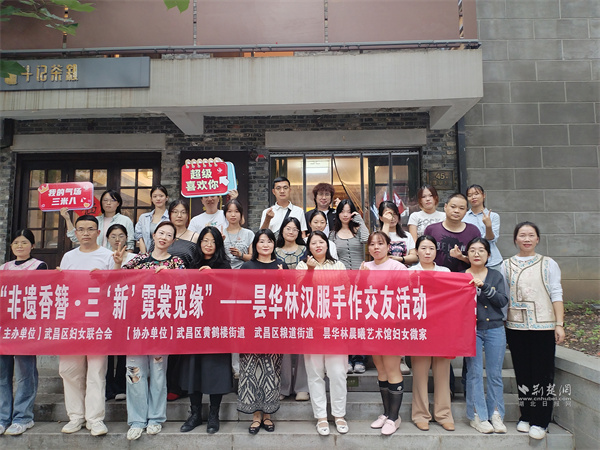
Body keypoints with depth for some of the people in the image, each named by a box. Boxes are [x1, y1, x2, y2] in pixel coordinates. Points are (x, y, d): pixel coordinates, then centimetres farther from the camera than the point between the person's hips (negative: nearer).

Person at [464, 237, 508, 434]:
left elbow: (503, 301, -4)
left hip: (495, 329, 2)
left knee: (495, 373, 5)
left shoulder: (496, 276, 9)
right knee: (474, 373, -1)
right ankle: (478, 416, 10)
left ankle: (496, 414, 18)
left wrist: (483, 287, -15)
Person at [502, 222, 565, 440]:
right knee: (522, 373, 9)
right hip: (516, 327, 2)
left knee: (543, 374, 1)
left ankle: (540, 421, 12)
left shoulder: (548, 264, 4)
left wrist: (560, 324, -6)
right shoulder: (507, 265, 7)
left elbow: (556, 295, 1)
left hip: (543, 326, -1)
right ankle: (526, 416, 22)